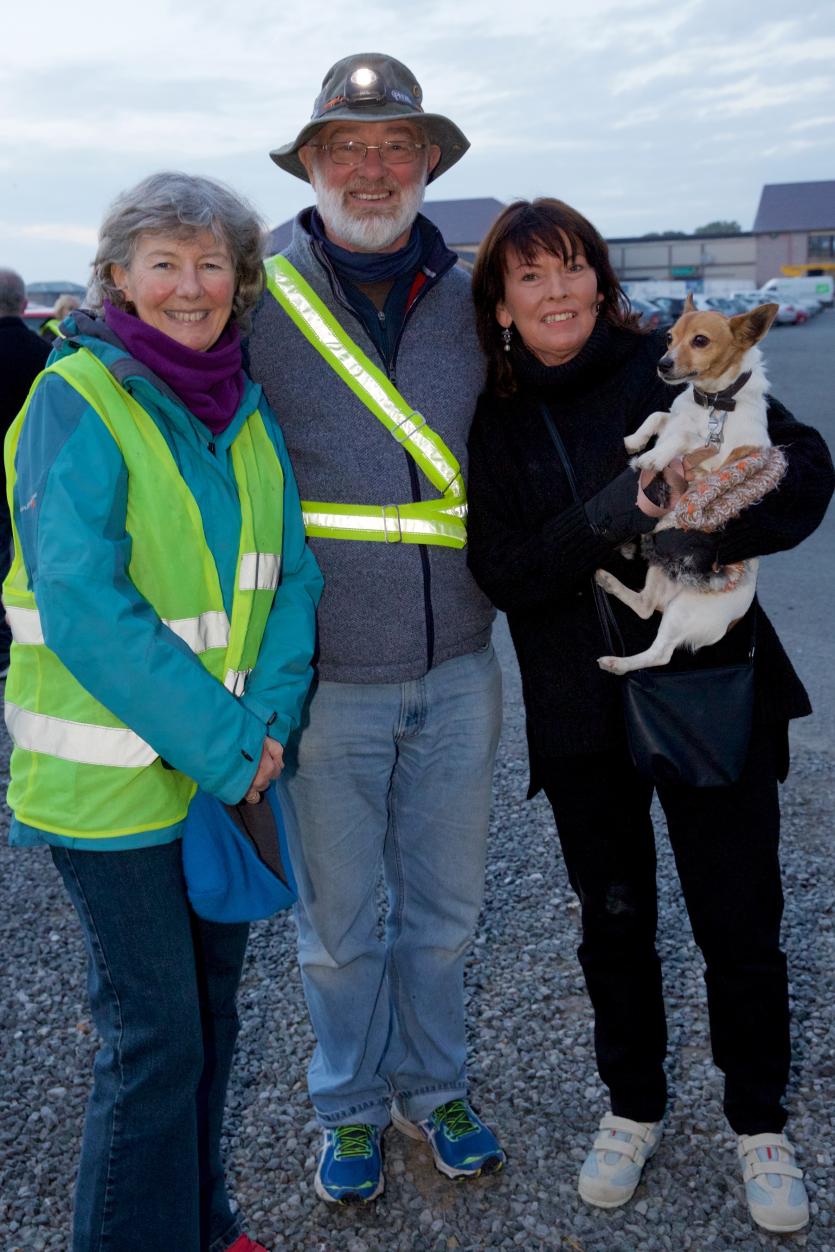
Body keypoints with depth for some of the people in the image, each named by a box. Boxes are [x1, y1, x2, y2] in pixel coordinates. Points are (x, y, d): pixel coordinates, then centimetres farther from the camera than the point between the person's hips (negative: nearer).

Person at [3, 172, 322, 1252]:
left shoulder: (245, 411, 7)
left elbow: (289, 574, 6)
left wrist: (265, 722, -8)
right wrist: (221, 746, -19)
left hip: (229, 767, 6)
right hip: (113, 780, -6)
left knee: (209, 1011, 19)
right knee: (154, 1036, 3)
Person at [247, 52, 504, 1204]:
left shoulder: (468, 300, 4)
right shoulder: (258, 300, -6)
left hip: (457, 669, 3)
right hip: (326, 677, -2)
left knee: (446, 906, 17)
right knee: (337, 922, 14)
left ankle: (432, 1088, 42)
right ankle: (352, 1107, 39)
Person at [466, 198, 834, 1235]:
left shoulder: (672, 365, -4)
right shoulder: (497, 421, 1)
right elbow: (501, 572, -8)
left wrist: (713, 532, -26)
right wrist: (598, 522, -24)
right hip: (583, 716, 2)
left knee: (739, 922, 8)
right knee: (613, 919, 16)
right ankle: (633, 1109, 39)